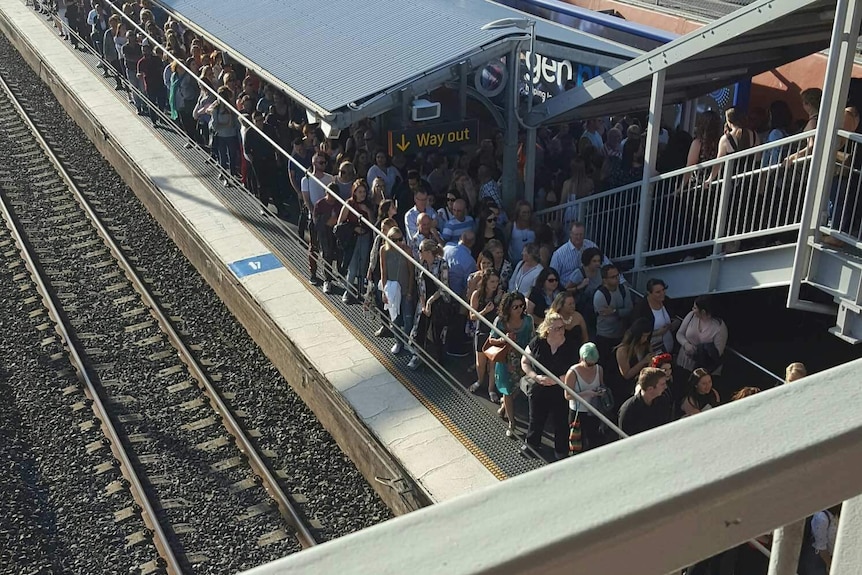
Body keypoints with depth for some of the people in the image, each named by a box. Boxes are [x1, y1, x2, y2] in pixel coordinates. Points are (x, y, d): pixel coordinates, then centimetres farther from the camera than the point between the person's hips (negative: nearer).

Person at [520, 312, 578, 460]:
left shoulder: (571, 346, -13)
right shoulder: (537, 343, -9)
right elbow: (525, 362, -1)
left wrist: (556, 380, -22)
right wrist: (536, 377, -17)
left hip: (561, 392, -2)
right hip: (539, 391, 2)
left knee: (561, 423, 9)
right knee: (536, 420, 21)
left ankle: (561, 453, 31)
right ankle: (531, 443, 49)